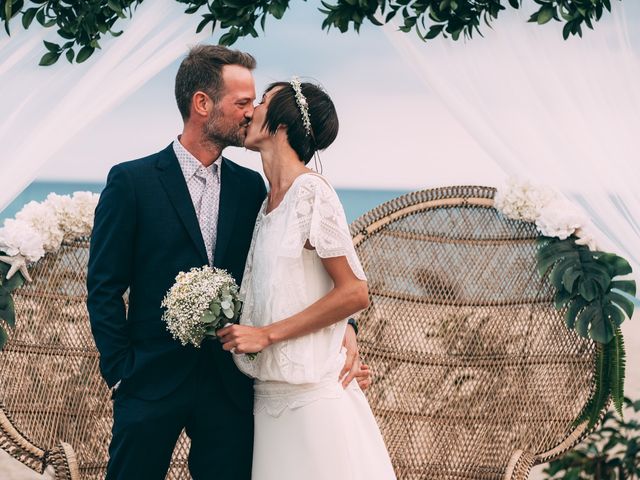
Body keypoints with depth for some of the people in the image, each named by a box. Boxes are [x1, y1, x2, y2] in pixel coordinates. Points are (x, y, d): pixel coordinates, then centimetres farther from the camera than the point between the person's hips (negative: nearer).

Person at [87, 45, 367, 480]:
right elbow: (104, 288, -2)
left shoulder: (250, 187, 9)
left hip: (230, 389, 3)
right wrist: (122, 372, -7)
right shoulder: (132, 182, -2)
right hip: (153, 383, -3)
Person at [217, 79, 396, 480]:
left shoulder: (310, 191, -11)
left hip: (312, 396, -7)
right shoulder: (269, 202, 12)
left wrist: (266, 334, -14)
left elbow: (355, 293, -15)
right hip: (270, 397, 7)